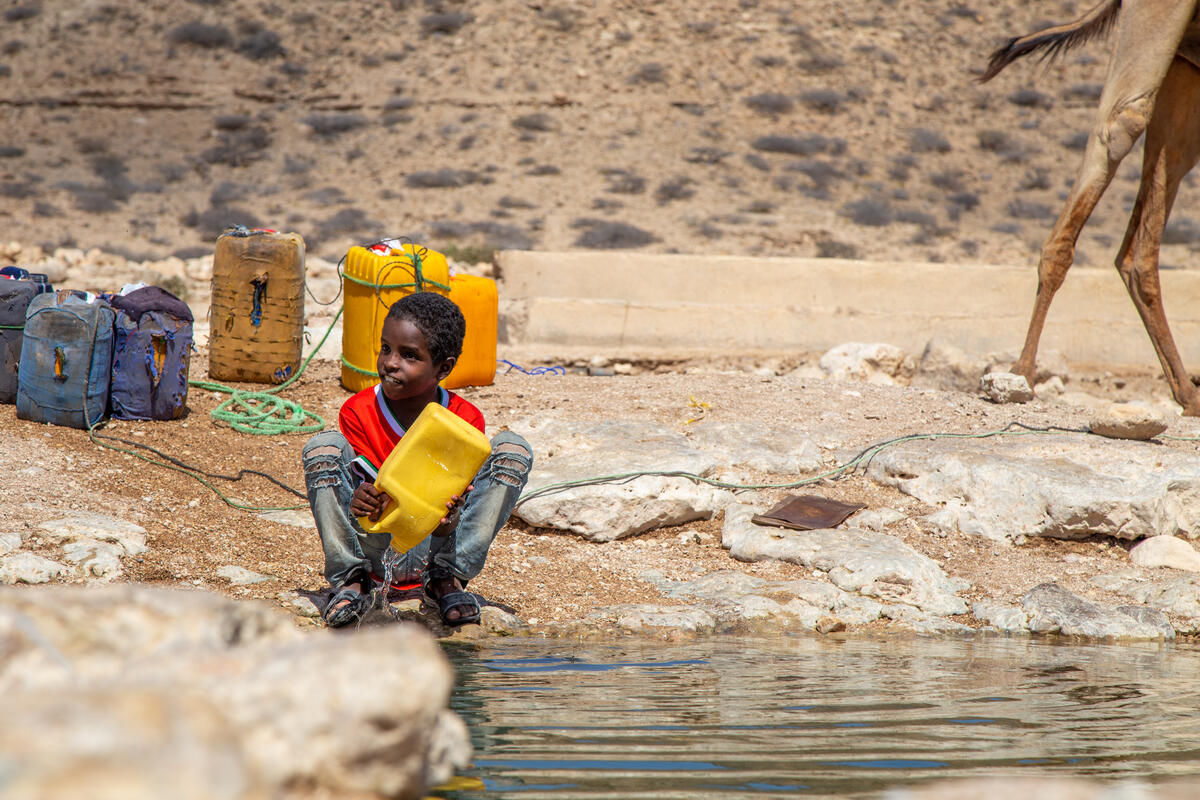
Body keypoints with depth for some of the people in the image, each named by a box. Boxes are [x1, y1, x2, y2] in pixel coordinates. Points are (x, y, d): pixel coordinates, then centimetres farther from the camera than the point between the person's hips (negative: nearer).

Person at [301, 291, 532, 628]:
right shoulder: (358, 412, -7)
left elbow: (454, 497, -11)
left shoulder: (465, 419, -7)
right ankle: (351, 581, -17)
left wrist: (449, 519, -37)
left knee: (513, 449, -14)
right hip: (374, 547, 0)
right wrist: (362, 503, -37)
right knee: (323, 447, -22)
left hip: (434, 544, 1)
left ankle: (448, 578, -15)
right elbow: (374, 498, -10)